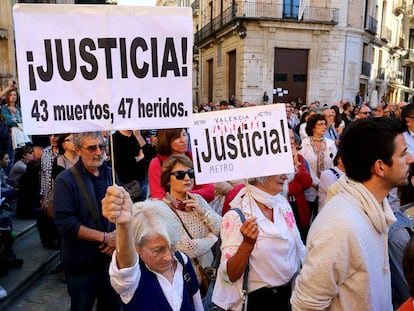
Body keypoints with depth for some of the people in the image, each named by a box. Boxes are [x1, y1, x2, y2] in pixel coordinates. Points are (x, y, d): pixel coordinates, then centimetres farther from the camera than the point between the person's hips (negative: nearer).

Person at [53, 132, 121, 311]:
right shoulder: (66, 181, -13)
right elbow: (65, 224, -20)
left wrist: (117, 235, -11)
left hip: (111, 254, 4)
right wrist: (105, 237, -19)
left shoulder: (110, 174, 3)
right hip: (82, 261, -4)